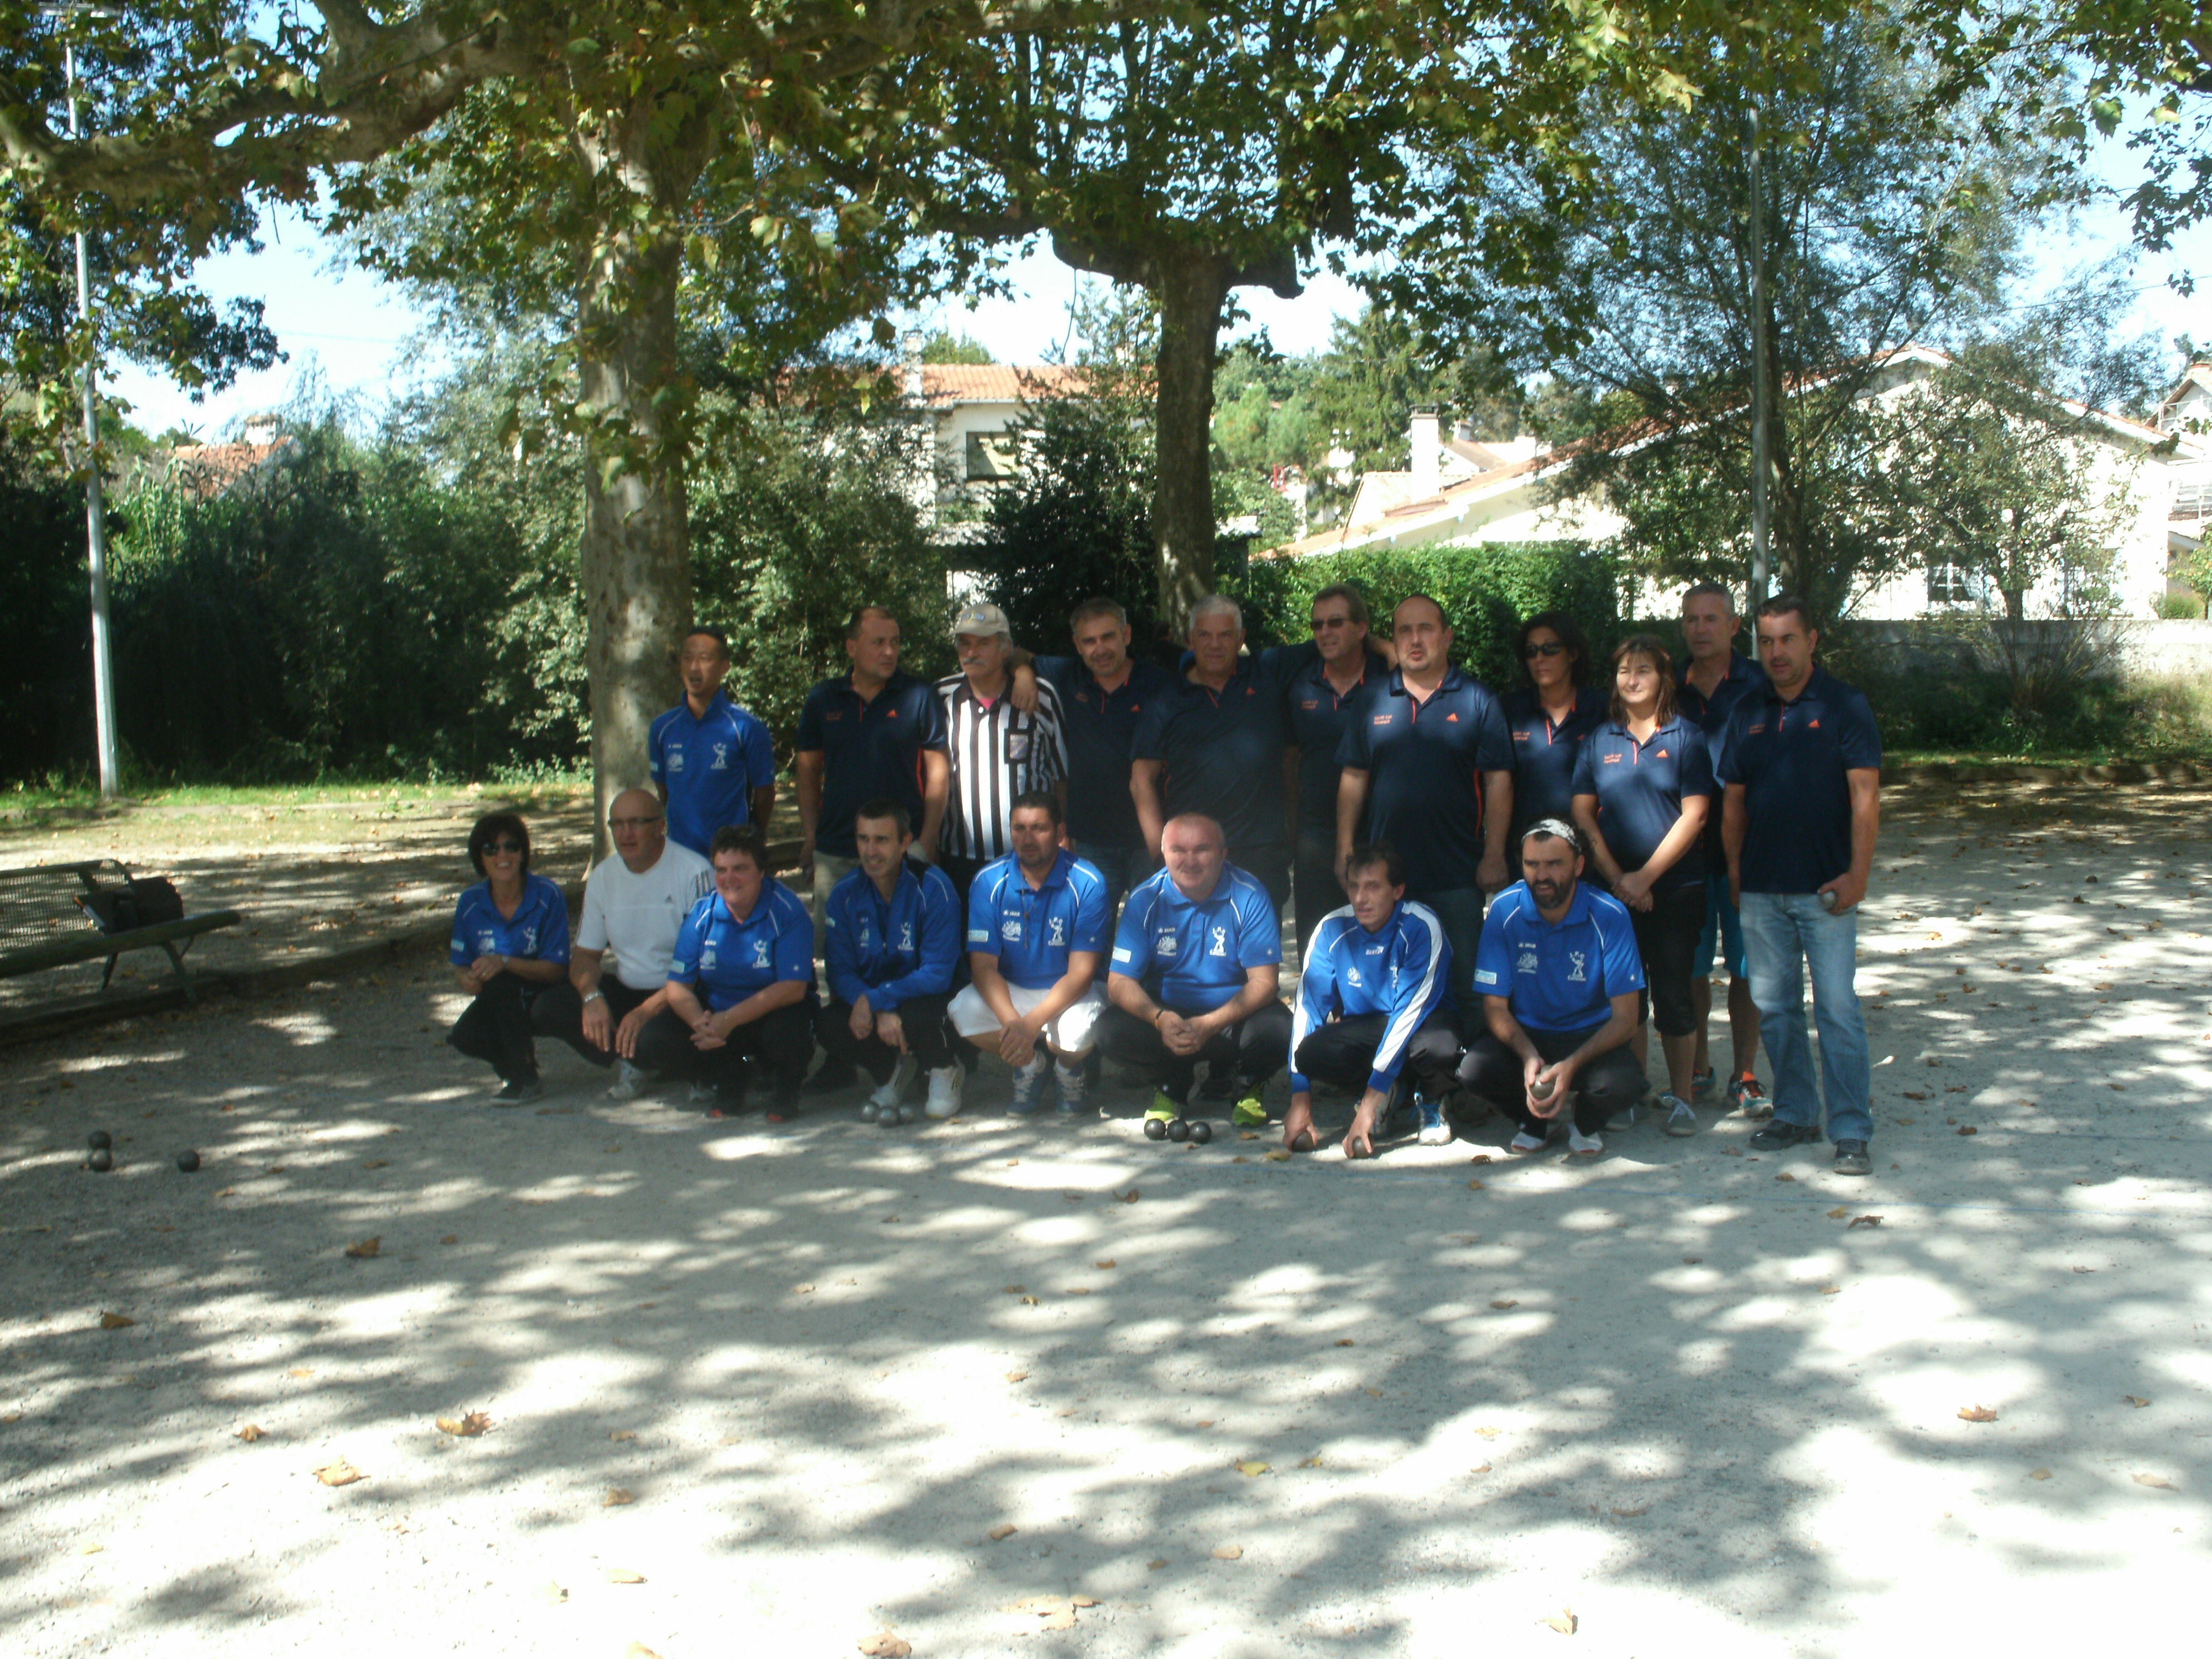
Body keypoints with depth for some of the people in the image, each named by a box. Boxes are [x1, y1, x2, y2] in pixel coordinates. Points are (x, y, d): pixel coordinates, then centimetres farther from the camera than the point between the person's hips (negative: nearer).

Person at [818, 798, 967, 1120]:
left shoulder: (933, 889, -18)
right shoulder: (844, 895, -5)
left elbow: (937, 975, -21)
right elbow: (840, 970, -7)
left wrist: (873, 1000, -31)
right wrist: (881, 1011, -28)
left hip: (927, 997, -3)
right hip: (870, 1000, 4)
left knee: (915, 1017, -37)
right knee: (830, 1026, -26)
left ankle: (944, 1070, 1)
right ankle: (891, 1071, 8)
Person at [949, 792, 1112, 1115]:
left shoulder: (1087, 883, -16)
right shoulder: (989, 882, -9)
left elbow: (1081, 972, -18)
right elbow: (984, 966, -13)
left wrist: (1031, 1024, -33)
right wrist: (1011, 1022, -33)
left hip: (1070, 992, -2)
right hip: (1009, 992, 2)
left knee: (1078, 1029, -36)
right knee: (963, 1010, -28)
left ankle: (1068, 1070, 5)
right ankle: (1029, 1066, 3)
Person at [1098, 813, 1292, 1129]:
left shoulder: (1249, 898, -11)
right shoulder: (1145, 899, -6)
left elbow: (1264, 981, -15)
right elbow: (1119, 982, -9)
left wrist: (1209, 1025, -30)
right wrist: (1159, 1018, -31)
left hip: (1234, 1015, -1)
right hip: (1168, 1016, 2)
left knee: (1277, 1029, -33)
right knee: (1112, 1032, -26)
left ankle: (1247, 1085, 5)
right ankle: (1171, 1085, 7)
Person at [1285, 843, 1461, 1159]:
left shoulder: (1421, 927, -23)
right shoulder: (1333, 929, -12)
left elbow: (1411, 1011, -28)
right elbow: (1308, 1005, -12)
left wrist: (1370, 1103, -33)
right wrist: (1300, 1098, -21)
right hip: (1363, 1026, 3)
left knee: (1439, 1046, -39)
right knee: (1312, 1051, -29)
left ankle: (1430, 1102, -1)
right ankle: (1386, 1095, 3)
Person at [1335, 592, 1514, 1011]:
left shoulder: (1476, 699, 1)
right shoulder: (1373, 699, 8)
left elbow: (1498, 780, -2)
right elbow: (1354, 778, 9)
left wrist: (1494, 857, -8)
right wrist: (1345, 850, 3)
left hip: (1457, 875, -2)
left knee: (1464, 985, 4)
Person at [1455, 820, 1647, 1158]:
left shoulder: (1608, 916, -15)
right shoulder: (1505, 911, -12)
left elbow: (1625, 1019, -15)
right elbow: (1495, 1007, -9)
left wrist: (1571, 1066, -31)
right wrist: (1528, 1057, -29)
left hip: (1590, 1037, -1)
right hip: (1524, 1035, 1)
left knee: (1625, 1084, -33)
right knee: (1474, 1070, -30)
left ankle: (1585, 1120, 6)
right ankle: (1536, 1118, 5)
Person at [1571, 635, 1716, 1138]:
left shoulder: (1686, 737, 0)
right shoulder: (1600, 739, 8)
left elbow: (1694, 815, -6)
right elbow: (1583, 814, 5)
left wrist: (1645, 875, -12)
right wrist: (1616, 877, -6)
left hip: (1676, 887, -3)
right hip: (1614, 888, 3)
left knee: (1673, 992, -1)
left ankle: (1680, 1097, 10)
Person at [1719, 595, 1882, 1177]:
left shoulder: (1844, 707, -3)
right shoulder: (1748, 713, 10)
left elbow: (1864, 796, -7)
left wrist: (1857, 873, -14)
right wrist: (1733, 870, 10)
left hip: (1825, 888, -4)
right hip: (1761, 888, 5)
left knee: (1837, 1008, -5)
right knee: (1774, 1008, 10)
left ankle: (1852, 1131, 0)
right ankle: (1795, 1113, 23)